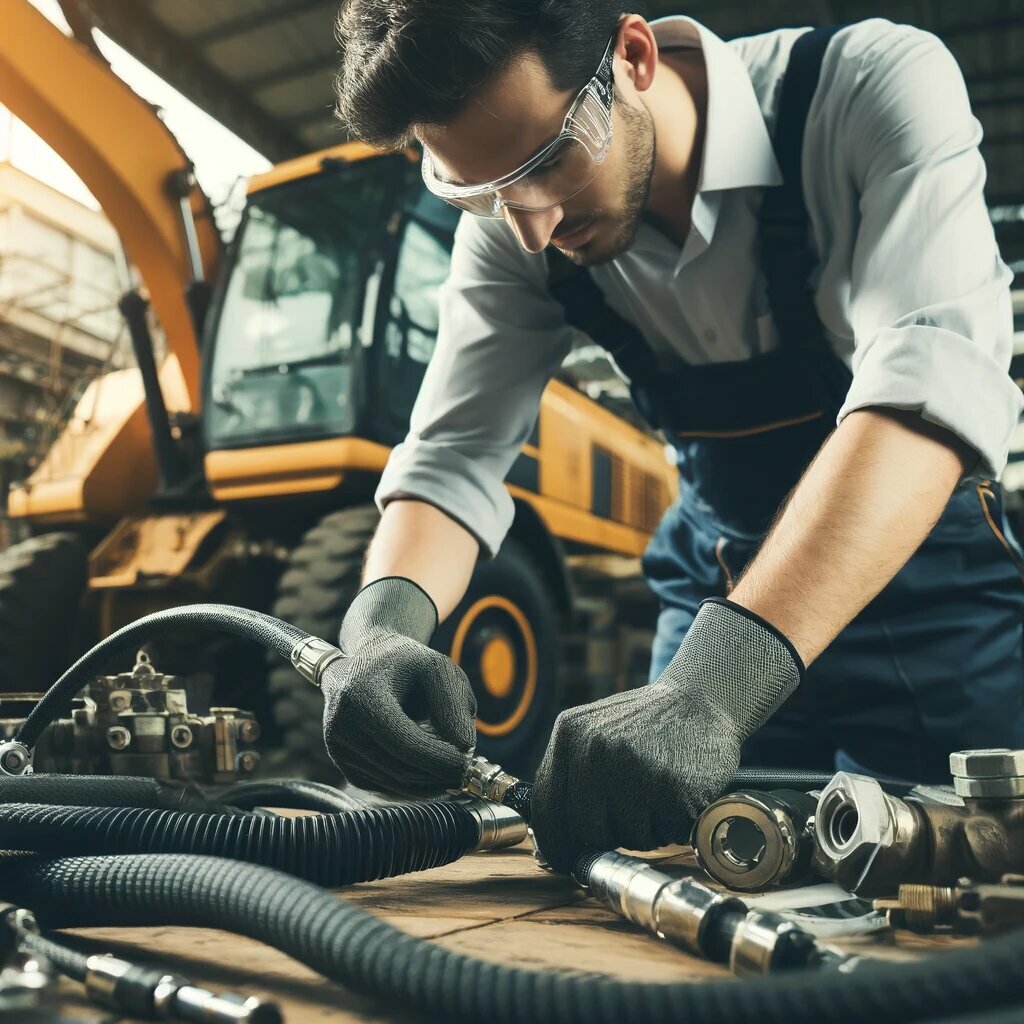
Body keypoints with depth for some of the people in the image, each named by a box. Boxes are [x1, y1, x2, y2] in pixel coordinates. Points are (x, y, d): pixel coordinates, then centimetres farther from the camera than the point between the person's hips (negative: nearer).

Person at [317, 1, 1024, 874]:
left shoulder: (880, 89, -23)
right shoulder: (513, 226, -11)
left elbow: (932, 383, -38)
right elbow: (453, 456, -11)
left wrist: (714, 685, -50)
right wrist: (382, 624, -32)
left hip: (931, 591, -2)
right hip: (720, 596, 3)